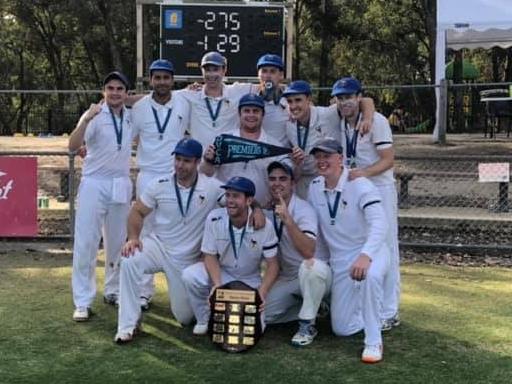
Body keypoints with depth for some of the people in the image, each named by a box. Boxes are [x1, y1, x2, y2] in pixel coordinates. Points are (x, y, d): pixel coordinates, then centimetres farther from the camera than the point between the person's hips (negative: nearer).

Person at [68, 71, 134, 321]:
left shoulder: (132, 117, 4)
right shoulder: (94, 115, -9)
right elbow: (73, 146, -21)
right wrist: (86, 119, -37)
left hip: (121, 186, 4)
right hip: (94, 185, -4)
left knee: (117, 242, 13)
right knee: (85, 243, -5)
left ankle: (113, 291, 27)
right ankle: (83, 302, -1)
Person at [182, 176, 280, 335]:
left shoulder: (264, 226, -19)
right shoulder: (214, 219, -18)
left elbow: (272, 264, -12)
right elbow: (210, 256, -12)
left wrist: (261, 292, -28)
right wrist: (217, 284, -29)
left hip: (249, 282, 0)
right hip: (220, 274, 1)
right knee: (190, 275, -30)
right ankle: (204, 320, -3)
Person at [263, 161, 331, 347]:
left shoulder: (304, 209, -21)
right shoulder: (268, 210, -2)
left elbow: (308, 252, -36)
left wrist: (288, 220, -46)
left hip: (315, 275, -6)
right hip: (286, 278, 6)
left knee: (310, 266, -41)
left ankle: (307, 324, -20)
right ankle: (311, 307, 11)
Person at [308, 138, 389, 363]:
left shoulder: (359, 185, -19)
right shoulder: (315, 187, 0)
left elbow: (379, 223, -32)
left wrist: (365, 255, -47)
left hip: (370, 251, -5)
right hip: (339, 259, 5)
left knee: (370, 275, -43)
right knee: (342, 328, 4)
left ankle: (374, 342, -27)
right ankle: (362, 307, 36)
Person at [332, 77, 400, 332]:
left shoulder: (376, 121, -13)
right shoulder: (337, 122, 5)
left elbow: (388, 160, -16)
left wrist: (362, 173, -32)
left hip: (379, 189, -7)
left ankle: (388, 313, 1)